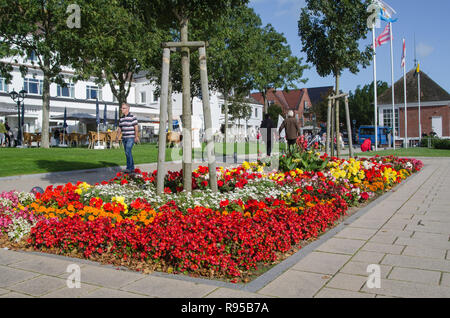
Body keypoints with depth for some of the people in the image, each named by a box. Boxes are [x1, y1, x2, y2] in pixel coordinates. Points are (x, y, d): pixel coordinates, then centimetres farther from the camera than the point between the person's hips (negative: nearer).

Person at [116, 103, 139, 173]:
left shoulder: (132, 117, -8)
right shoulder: (121, 118, 12)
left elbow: (136, 127, -11)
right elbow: (120, 128, 17)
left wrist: (136, 137, -17)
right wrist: (117, 136, 9)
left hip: (131, 138, -7)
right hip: (124, 138, 7)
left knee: (128, 152, -16)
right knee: (128, 153, 9)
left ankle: (129, 168, -12)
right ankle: (132, 168, 17)